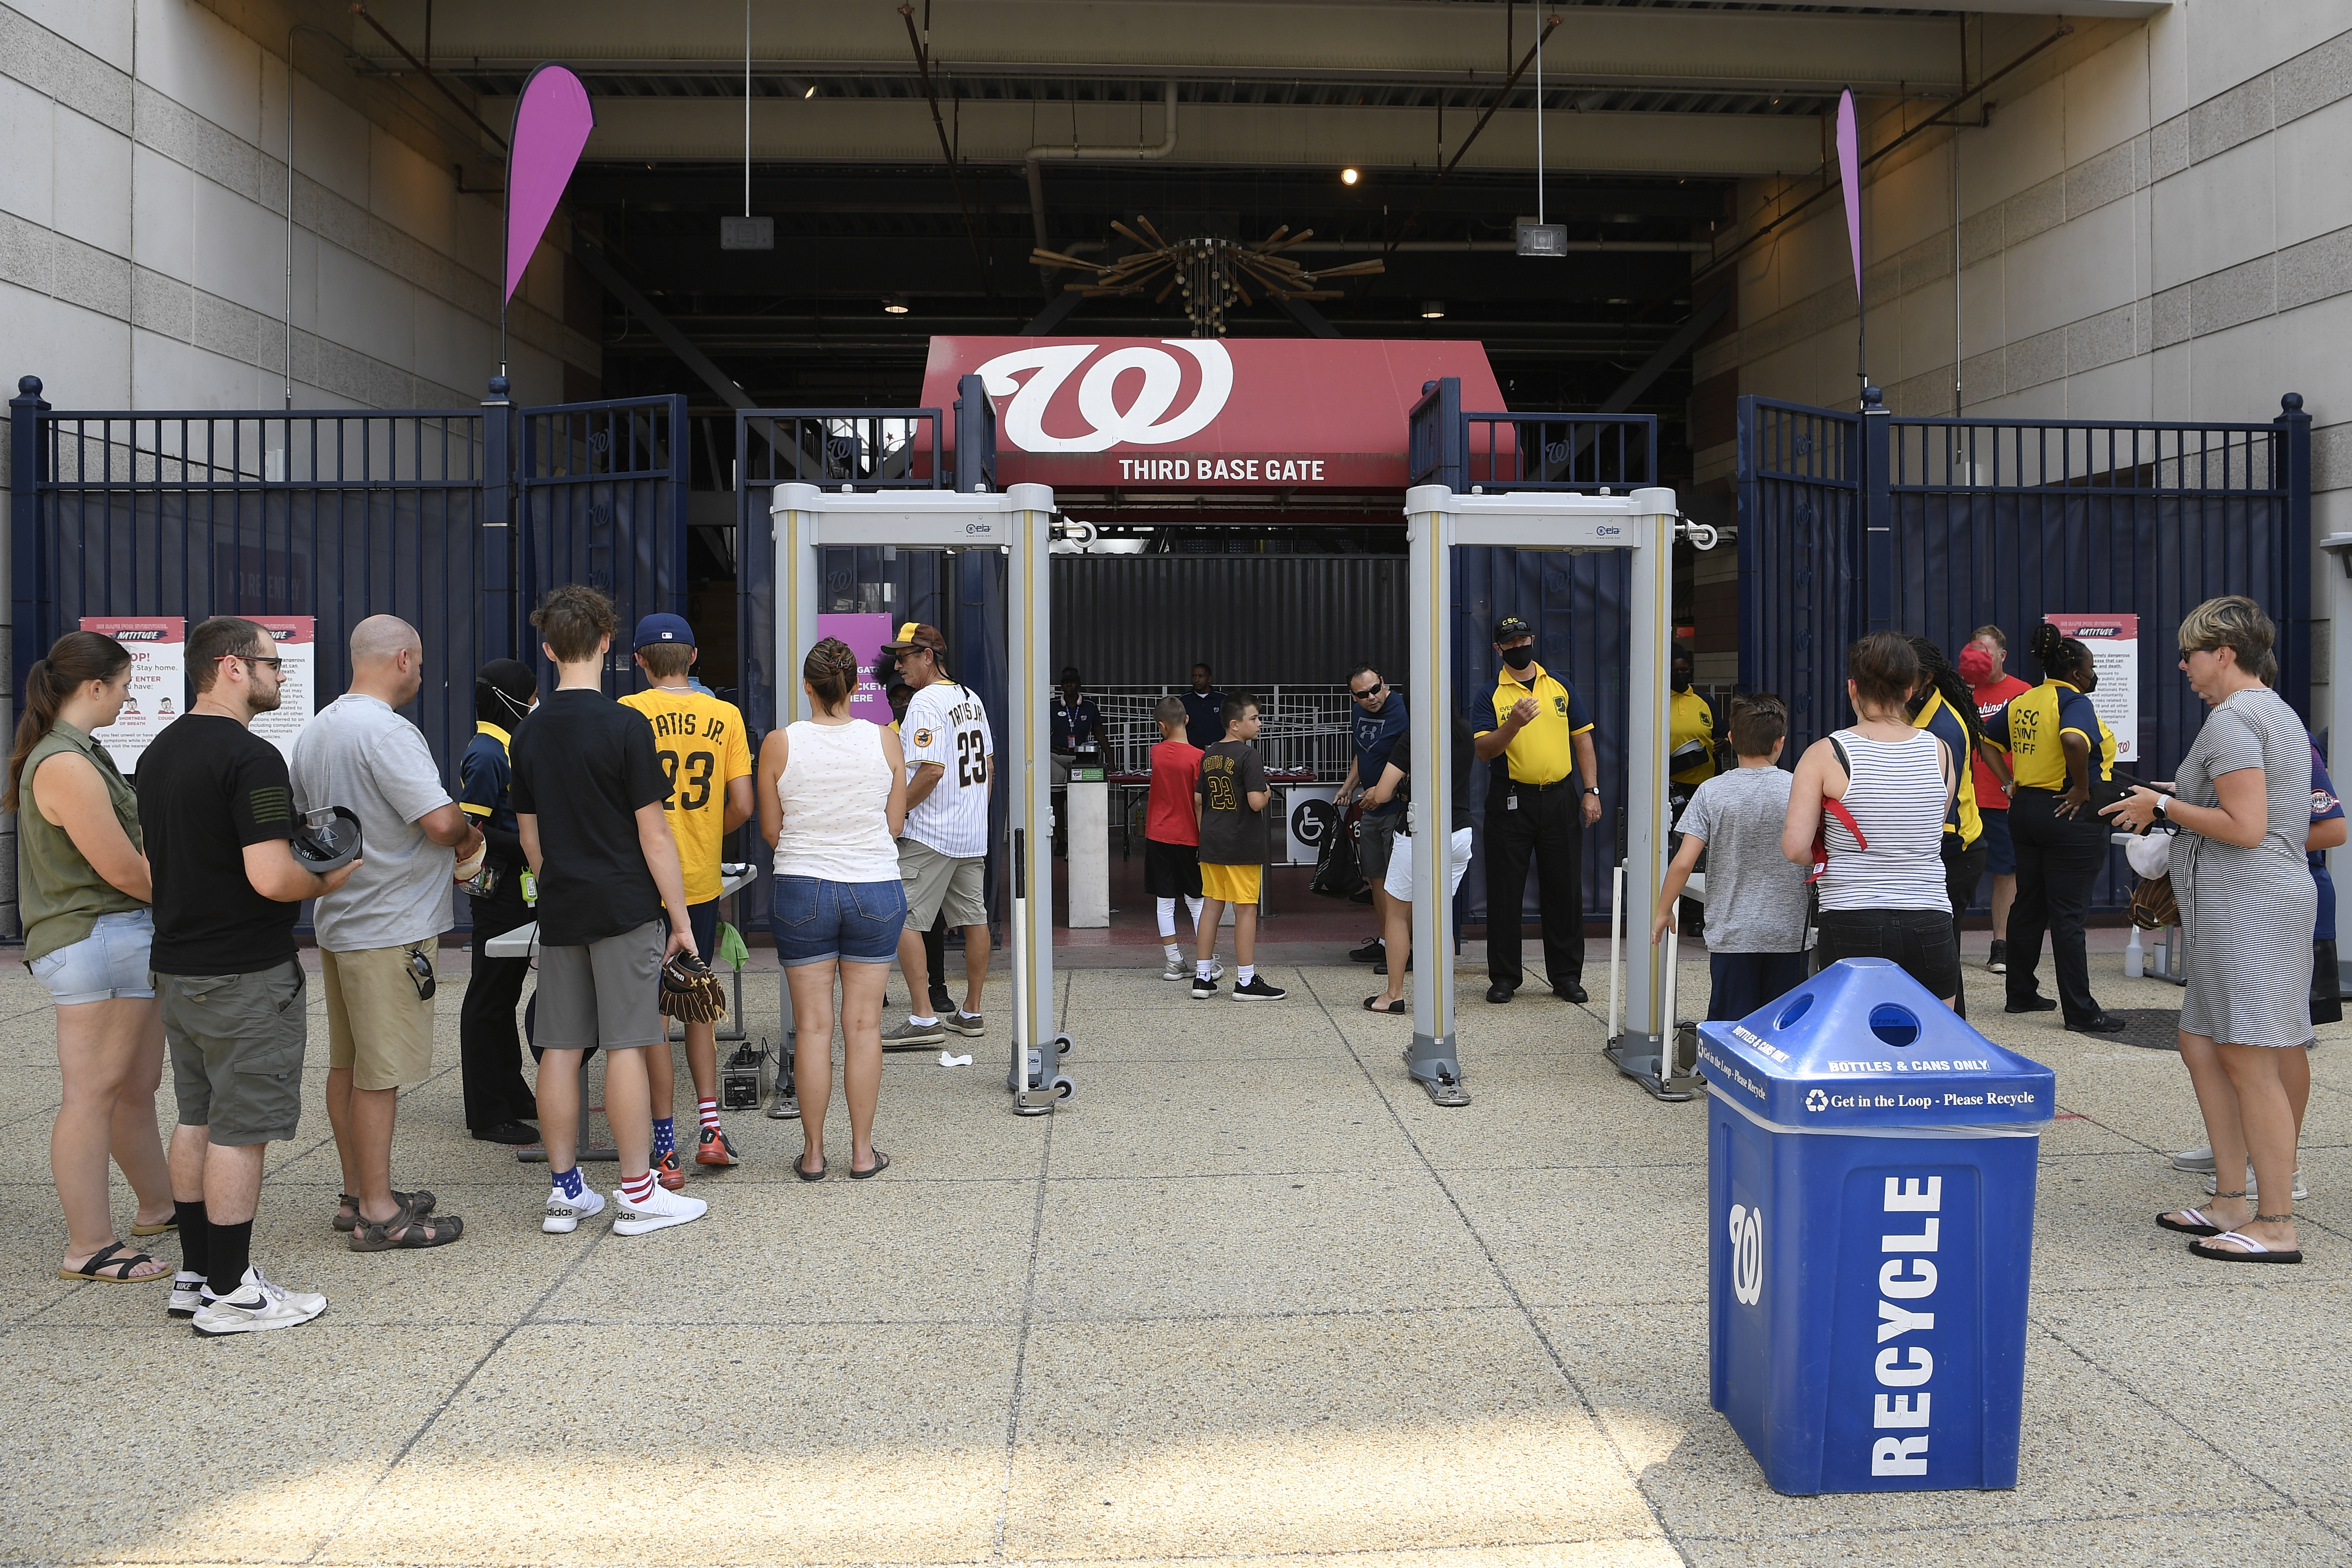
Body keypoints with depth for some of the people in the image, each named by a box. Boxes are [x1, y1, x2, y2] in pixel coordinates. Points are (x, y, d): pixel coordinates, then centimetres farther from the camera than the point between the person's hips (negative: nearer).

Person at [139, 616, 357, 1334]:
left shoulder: (158, 751, 11)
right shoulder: (251, 757, -19)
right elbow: (272, 878, -25)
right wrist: (329, 881, -8)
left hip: (176, 965, 10)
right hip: (245, 977, -9)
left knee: (198, 1120, 16)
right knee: (239, 1132, -2)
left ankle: (196, 1274, 25)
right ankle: (230, 1293, 5)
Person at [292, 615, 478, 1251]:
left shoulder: (313, 732, 12)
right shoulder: (387, 732, -19)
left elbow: (305, 824, 22)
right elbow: (441, 822, -25)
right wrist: (471, 835, -5)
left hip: (338, 920, 10)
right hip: (389, 928, -10)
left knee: (347, 1065, 15)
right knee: (380, 1073, -4)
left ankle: (358, 1193, 25)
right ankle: (377, 1214, 2)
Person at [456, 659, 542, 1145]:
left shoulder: (509, 747, 15)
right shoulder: (486, 753, -17)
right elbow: (471, 832, -22)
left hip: (519, 891, 10)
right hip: (498, 891, -10)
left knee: (506, 994, 17)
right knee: (488, 999, -3)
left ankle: (513, 1095, 27)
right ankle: (487, 1115, 3)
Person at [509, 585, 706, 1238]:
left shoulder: (529, 731, 7)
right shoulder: (624, 725, -11)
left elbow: (529, 834, 14)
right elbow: (653, 832, -11)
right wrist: (681, 918, -6)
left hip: (560, 911, 6)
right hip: (625, 907, -6)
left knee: (560, 1048, 8)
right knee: (626, 1044, -2)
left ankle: (564, 1191, 16)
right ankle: (638, 1192, 4)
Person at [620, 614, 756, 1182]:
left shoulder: (627, 713, -9)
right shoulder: (725, 715, 0)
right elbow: (742, 806, -3)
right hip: (703, 882, 3)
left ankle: (666, 1152, 9)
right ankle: (710, 1125, 14)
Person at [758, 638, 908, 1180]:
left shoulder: (779, 744, -6)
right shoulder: (885, 741, -4)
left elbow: (770, 830, 1)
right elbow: (895, 825, 4)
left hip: (802, 889, 0)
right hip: (875, 890, 1)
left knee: (813, 1025, 6)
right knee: (864, 1023, 7)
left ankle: (813, 1152, 13)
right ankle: (863, 1151, 13)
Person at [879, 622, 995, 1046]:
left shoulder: (925, 702, -14)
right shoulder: (971, 698, 12)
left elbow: (932, 770, -23)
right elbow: (988, 765, 17)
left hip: (929, 836, -9)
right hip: (974, 836, 9)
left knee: (903, 919, -5)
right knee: (974, 919, 11)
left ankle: (923, 1019, -9)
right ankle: (971, 1012, 18)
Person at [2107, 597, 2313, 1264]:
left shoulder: (2232, 718, -13)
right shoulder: (2280, 714, 19)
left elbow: (2245, 828, -21)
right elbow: (2299, 827, 23)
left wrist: (2163, 807, -9)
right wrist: (2177, 810, 21)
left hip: (2245, 905, -11)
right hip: (2275, 894, 11)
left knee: (2250, 1064, -7)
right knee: (2202, 1049, 14)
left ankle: (2276, 1227, -2)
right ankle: (2233, 1205, 19)